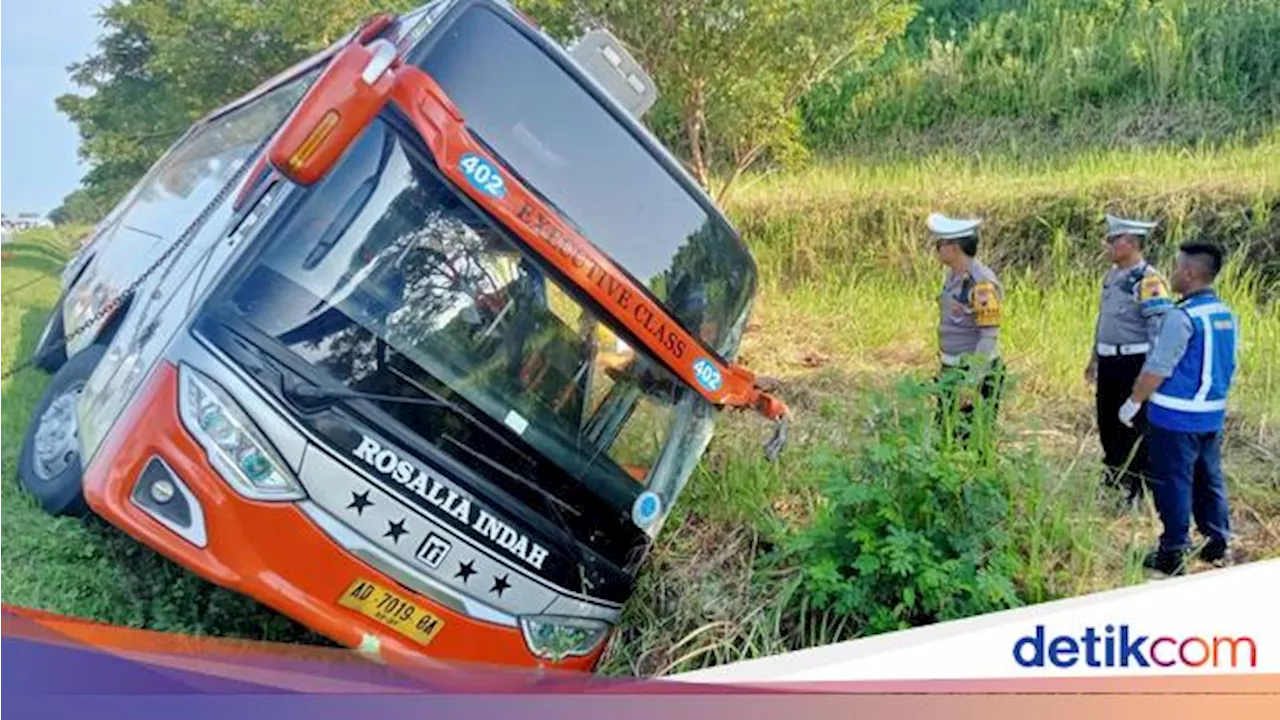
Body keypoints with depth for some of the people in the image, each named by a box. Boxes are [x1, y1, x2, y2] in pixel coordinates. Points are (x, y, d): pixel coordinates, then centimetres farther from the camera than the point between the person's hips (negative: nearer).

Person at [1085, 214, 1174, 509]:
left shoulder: (1148, 281, -17)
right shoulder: (1112, 275, 10)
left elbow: (1160, 330, -20)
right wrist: (1094, 358, 24)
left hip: (1134, 363, -8)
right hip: (1109, 362, 9)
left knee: (1134, 425, 0)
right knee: (1106, 420, 18)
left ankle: (1137, 486, 12)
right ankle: (1113, 473, 35)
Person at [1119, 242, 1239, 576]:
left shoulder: (1182, 317, -20)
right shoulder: (1228, 315, 7)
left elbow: (1157, 369, -18)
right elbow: (1227, 365, 16)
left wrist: (1134, 402, -8)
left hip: (1176, 417, -8)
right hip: (1213, 415, 8)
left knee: (1173, 482, 2)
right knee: (1209, 479, 18)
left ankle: (1173, 553, 9)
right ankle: (1218, 544, 27)